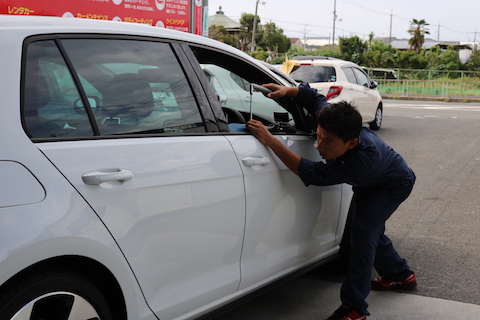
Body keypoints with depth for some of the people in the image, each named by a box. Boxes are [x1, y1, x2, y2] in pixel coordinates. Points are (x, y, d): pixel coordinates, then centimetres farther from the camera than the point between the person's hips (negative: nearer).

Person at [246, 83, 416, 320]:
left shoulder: (364, 158, -50)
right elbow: (313, 97, -12)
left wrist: (270, 141, -56)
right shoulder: (334, 123, -32)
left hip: (394, 184, -8)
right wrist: (287, 91, -33)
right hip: (367, 184, 8)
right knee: (370, 231, 19)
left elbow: (312, 174, -51)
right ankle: (401, 275, 44)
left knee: (363, 231, -23)